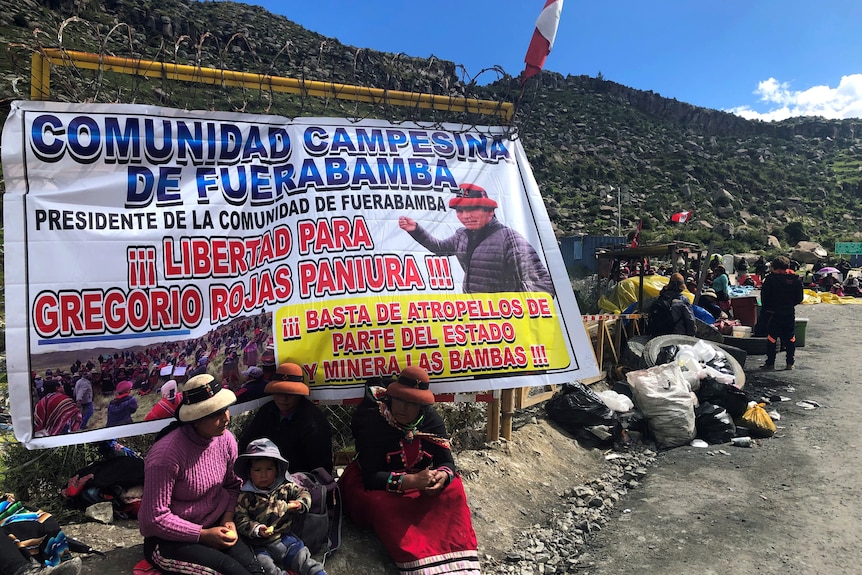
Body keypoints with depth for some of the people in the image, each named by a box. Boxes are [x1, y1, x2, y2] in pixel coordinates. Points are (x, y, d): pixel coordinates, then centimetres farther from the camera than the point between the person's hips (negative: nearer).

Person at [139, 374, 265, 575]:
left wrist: (228, 518, -7)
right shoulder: (167, 454, -23)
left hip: (214, 527, 5)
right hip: (169, 539, -5)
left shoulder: (225, 439, -5)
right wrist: (203, 535, -18)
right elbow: (155, 517, -17)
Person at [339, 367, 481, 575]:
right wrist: (410, 481, -41)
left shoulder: (431, 418, -11)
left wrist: (443, 476, -36)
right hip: (377, 485, -4)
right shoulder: (372, 420, -23)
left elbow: (446, 461, -11)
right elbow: (370, 476, -28)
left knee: (453, 491, -20)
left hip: (418, 480, 4)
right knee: (383, 505, -36)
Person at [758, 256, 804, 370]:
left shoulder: (771, 278, -9)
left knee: (772, 339, 1)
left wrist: (765, 308, 7)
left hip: (773, 313, -3)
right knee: (790, 339, 10)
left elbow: (764, 296, -8)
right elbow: (799, 298, 7)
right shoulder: (795, 279, 3)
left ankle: (770, 363, 2)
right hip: (789, 313, 3)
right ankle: (790, 363, 11)